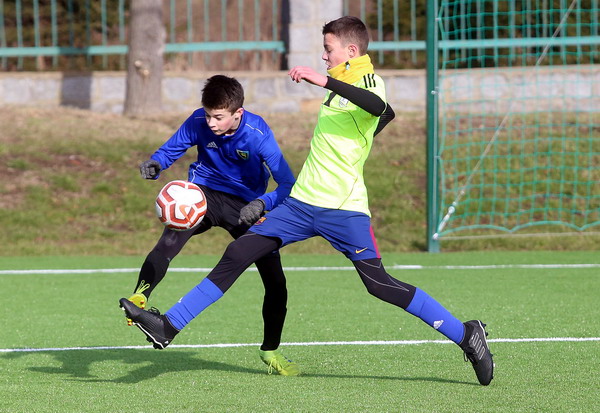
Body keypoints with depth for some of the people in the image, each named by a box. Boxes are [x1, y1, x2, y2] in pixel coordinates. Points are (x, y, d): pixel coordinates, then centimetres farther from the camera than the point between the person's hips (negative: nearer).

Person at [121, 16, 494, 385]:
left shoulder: (368, 82, -9)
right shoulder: (342, 84, 17)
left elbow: (378, 107, -36)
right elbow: (389, 115, 35)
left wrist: (325, 81, -44)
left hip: (344, 209, -8)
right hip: (302, 202, 8)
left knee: (380, 285, -11)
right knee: (236, 256, -1)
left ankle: (467, 336, -1)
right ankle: (169, 327, -1)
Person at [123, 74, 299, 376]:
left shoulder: (257, 134, -24)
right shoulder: (199, 122, -17)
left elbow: (287, 185, -24)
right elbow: (170, 149, -3)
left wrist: (261, 204, -43)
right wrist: (155, 164, -26)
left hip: (246, 205, 0)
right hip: (205, 193, 0)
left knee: (276, 283, -2)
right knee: (170, 240, -34)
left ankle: (270, 351, 19)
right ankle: (138, 299, -37)